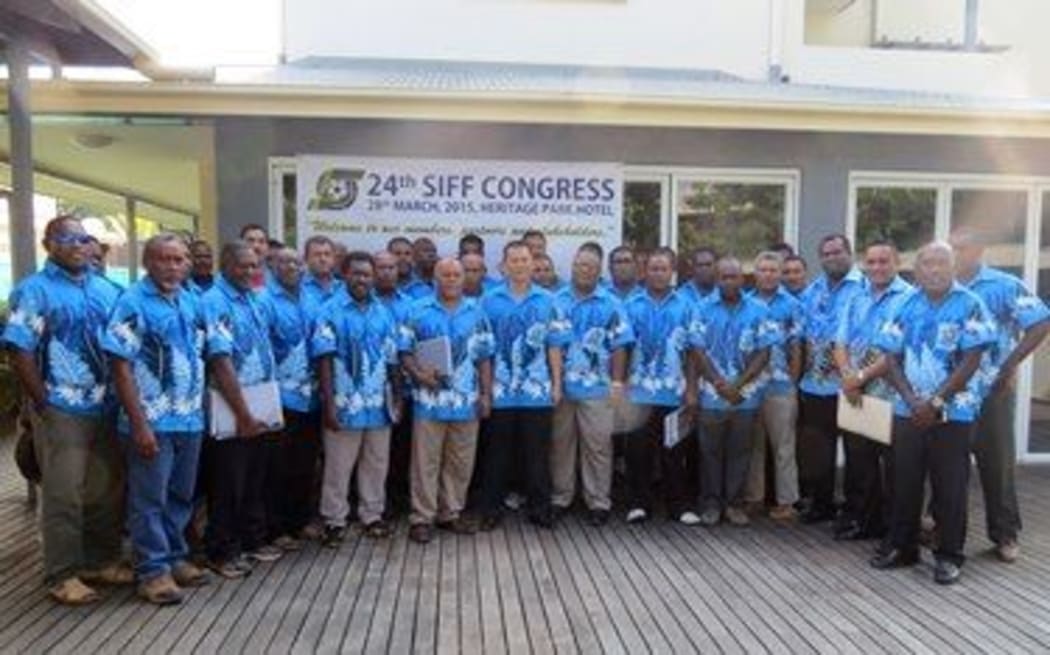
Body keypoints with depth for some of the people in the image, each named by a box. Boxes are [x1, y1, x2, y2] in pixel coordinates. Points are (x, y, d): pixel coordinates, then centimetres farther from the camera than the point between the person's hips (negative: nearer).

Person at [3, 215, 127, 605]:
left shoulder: (106, 290, 11)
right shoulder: (34, 291, -6)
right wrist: (43, 403, -13)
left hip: (106, 409, 6)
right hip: (62, 412, -6)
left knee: (107, 490, 13)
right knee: (64, 495, 3)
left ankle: (102, 560, 27)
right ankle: (62, 575, 15)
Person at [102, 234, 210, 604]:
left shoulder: (191, 302, 9)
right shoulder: (132, 303, -10)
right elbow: (120, 366, -14)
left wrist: (199, 406, 12)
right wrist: (139, 423, -18)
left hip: (190, 420, 6)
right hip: (153, 421, -6)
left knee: (180, 497, 16)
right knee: (149, 499, 4)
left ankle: (175, 558, 29)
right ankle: (153, 570, 15)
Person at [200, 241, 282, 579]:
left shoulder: (255, 300, 9)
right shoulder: (214, 302, -15)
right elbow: (221, 361, -21)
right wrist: (243, 413, -22)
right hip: (231, 410, -7)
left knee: (255, 480, 17)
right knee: (227, 484, 4)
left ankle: (254, 539, 30)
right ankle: (222, 551, 17)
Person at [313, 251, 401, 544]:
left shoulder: (383, 313, 7)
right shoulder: (332, 312, -5)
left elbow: (391, 359, 11)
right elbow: (325, 360, -9)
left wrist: (397, 396, 10)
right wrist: (329, 403, -13)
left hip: (379, 404, 4)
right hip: (345, 404, -4)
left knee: (376, 464, 13)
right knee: (338, 466, 7)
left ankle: (372, 515, 27)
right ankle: (334, 520, 20)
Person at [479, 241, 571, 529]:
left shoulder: (547, 300, 5)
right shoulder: (489, 301, 3)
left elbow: (554, 345, 5)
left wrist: (557, 383, 2)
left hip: (538, 391, 0)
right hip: (500, 392, 0)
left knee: (537, 453, 8)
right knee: (497, 453, 8)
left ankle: (539, 508, 20)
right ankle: (491, 508, 19)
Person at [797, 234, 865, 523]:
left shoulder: (863, 287, -6)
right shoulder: (812, 291, 16)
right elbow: (801, 332, 20)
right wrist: (806, 357, 9)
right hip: (815, 382, 6)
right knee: (816, 447, 12)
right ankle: (821, 502, 25)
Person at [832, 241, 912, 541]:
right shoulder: (857, 299, 12)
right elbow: (841, 343, 10)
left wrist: (862, 376, -15)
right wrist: (847, 377, -7)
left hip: (890, 395, -6)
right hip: (855, 395, 6)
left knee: (892, 467, 5)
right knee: (857, 460, 13)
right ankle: (857, 520, 26)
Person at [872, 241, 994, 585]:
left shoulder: (969, 305, -5)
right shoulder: (906, 305, 4)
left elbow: (971, 360, -10)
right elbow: (892, 358, 4)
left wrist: (936, 402, -14)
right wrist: (913, 400, -9)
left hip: (953, 412, -3)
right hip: (908, 411, 3)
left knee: (950, 486, 4)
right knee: (905, 482, 10)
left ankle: (949, 555, 18)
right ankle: (901, 547, 24)